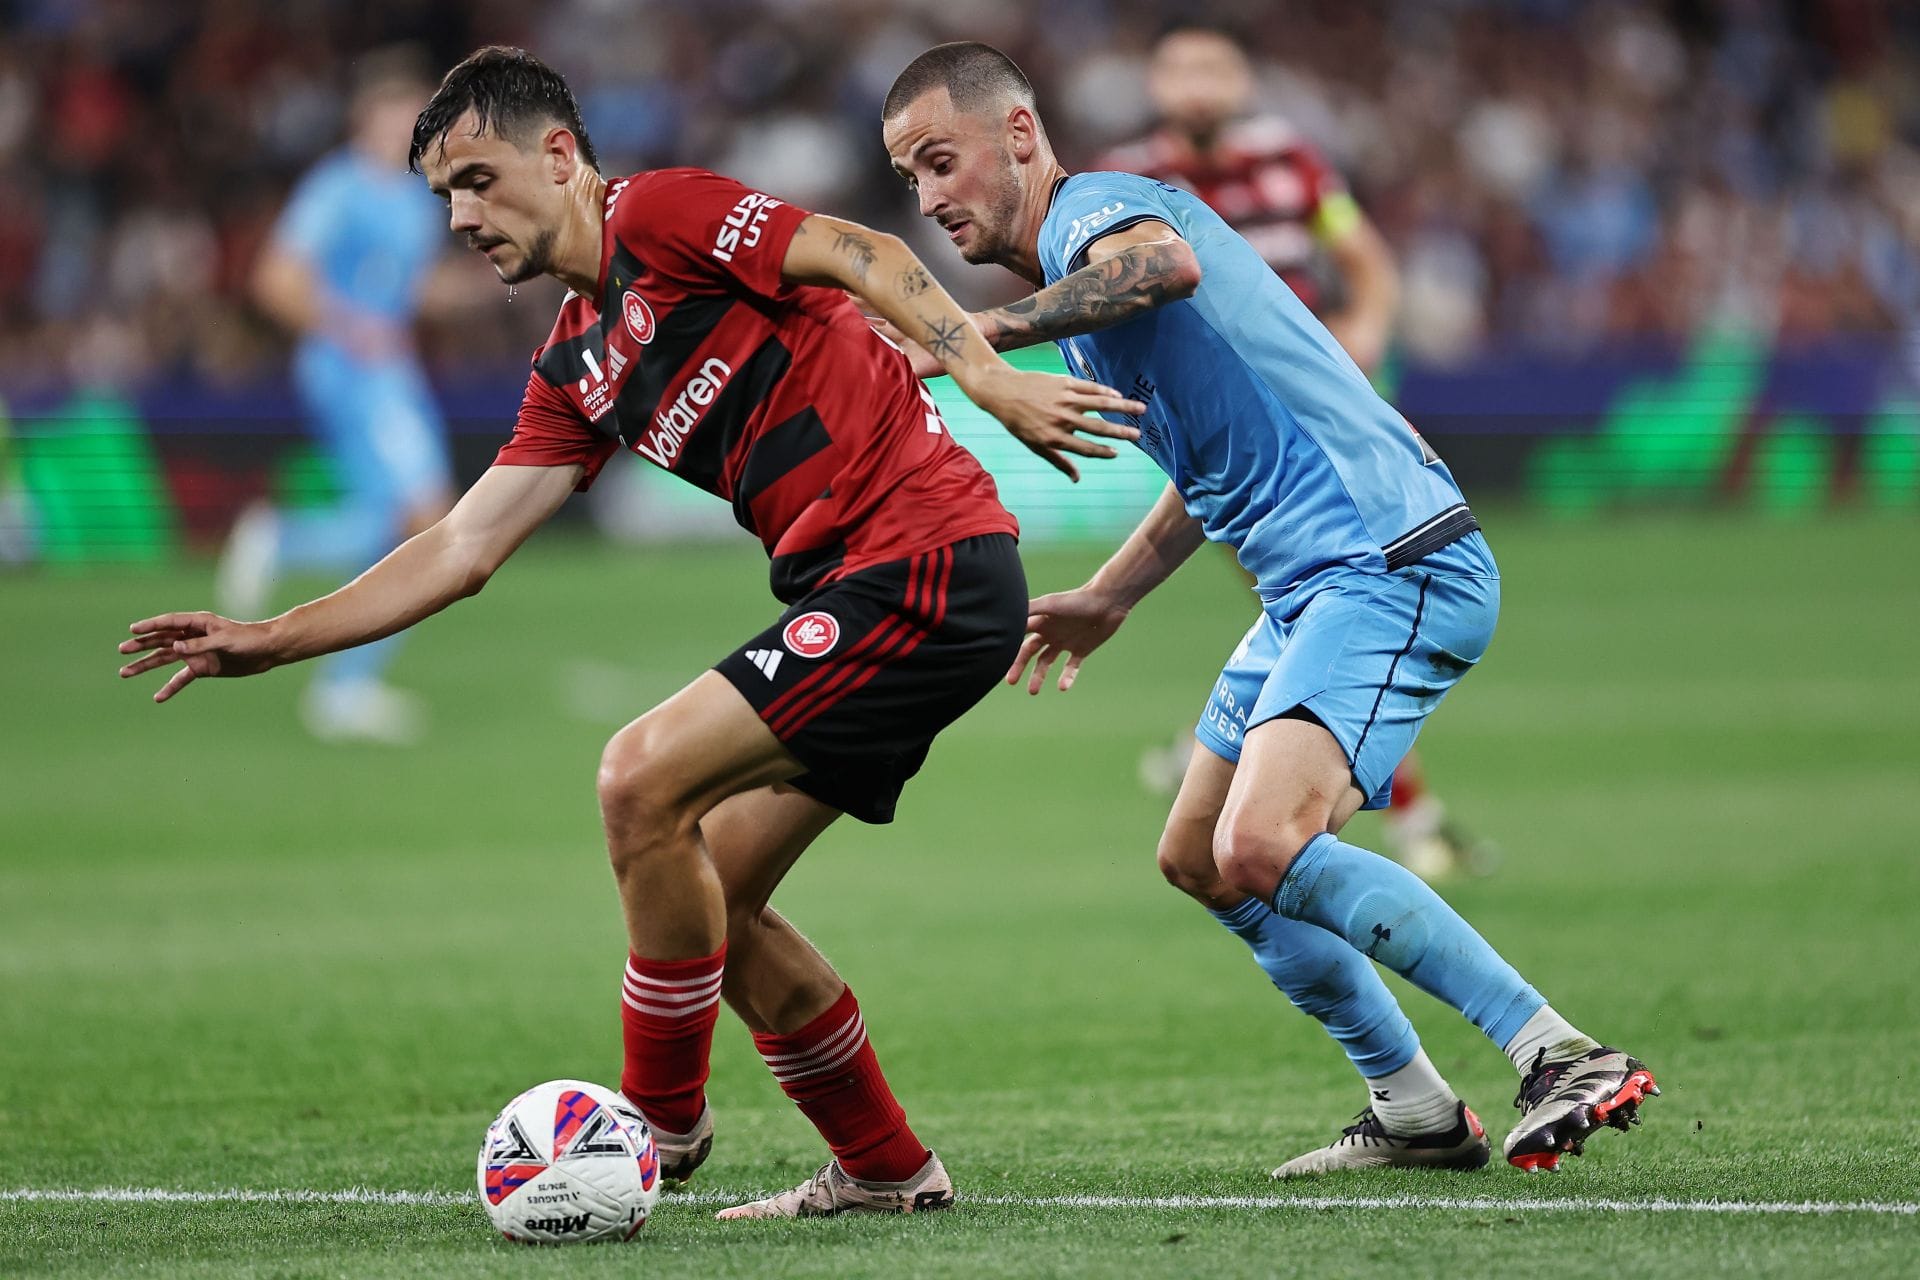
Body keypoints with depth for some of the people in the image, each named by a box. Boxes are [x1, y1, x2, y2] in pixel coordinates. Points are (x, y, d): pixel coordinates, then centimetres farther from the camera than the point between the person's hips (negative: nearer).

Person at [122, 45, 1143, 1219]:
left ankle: (662, 1122, 0)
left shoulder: (660, 212, -4)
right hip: (863, 590, 10)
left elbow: (859, 256, -15)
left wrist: (989, 378, -27)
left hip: (926, 563, -10)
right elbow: (465, 548, 21)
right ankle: (885, 1170, 20)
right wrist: (270, 640, 16)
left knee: (645, 780, -14)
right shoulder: (576, 371, 21)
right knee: (710, 896, 11)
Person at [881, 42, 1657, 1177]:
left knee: (1261, 846, -26)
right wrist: (1108, 597, 38)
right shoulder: (1075, 265, 22)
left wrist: (979, 334, -35)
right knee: (1198, 861, 17)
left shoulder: (1094, 208, -9)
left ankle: (1566, 1060, -25)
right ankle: (1417, 1113, 21)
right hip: (1314, 584, 11)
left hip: (1394, 565, -11)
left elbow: (1166, 263, -37)